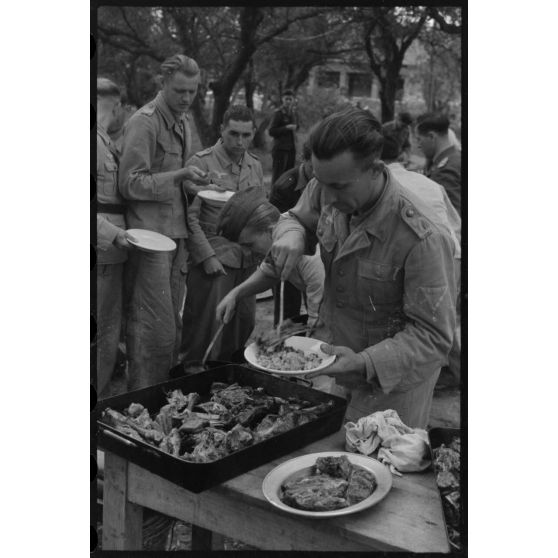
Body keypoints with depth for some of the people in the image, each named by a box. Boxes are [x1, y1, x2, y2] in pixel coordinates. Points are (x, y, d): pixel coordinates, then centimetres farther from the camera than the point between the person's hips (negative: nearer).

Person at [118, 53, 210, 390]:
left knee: (173, 322, 12)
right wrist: (179, 176, -22)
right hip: (151, 233, -8)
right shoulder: (144, 122, -10)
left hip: (177, 232, 8)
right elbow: (131, 184, -14)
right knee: (156, 326, -8)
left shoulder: (182, 123, 17)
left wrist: (190, 185, 8)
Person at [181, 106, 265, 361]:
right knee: (207, 325, -3)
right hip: (213, 259, -6)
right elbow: (190, 217, -10)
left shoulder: (255, 166, 11)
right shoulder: (201, 163, -8)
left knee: (245, 322, 10)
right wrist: (207, 257, -14)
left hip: (248, 260, 6)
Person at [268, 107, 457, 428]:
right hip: (336, 351, 6)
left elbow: (433, 336, -26)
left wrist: (365, 363, -37)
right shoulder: (328, 191, -14)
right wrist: (292, 236, -16)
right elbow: (297, 218, 8)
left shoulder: (423, 238, -32)